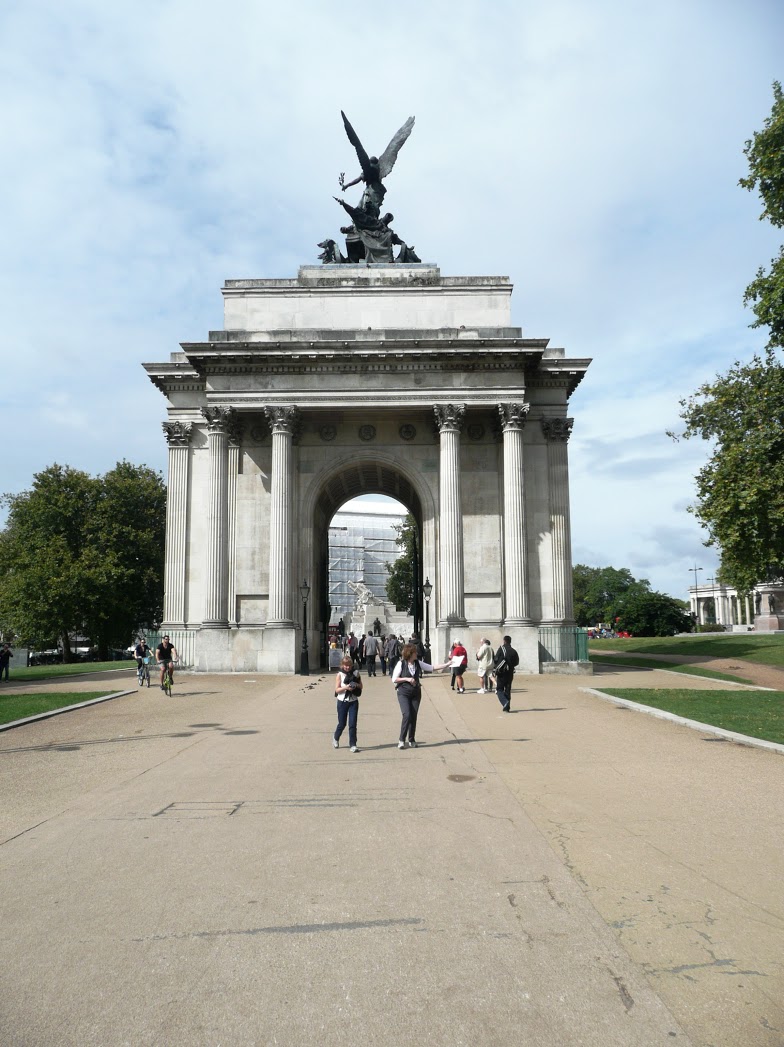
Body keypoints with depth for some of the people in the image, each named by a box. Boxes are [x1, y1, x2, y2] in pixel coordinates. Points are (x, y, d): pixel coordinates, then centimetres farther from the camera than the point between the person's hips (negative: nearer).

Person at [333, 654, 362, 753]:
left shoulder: (355, 673, 2)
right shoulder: (340, 674, -4)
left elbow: (361, 686, 8)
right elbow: (337, 689, -6)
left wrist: (356, 685, -13)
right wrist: (346, 687, -23)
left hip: (353, 701, 1)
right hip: (342, 701, -1)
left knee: (352, 724, -6)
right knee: (342, 724, 9)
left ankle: (353, 745, 1)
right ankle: (336, 738, 38)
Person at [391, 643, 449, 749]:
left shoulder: (418, 663, 4)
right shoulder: (401, 664, -9)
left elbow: (432, 668, 7)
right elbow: (394, 679, -7)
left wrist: (447, 664, 1)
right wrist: (407, 679, -18)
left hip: (416, 693, 4)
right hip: (403, 693, -4)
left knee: (414, 716, 3)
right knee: (407, 715, -16)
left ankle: (412, 740, 16)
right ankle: (402, 740, -5)